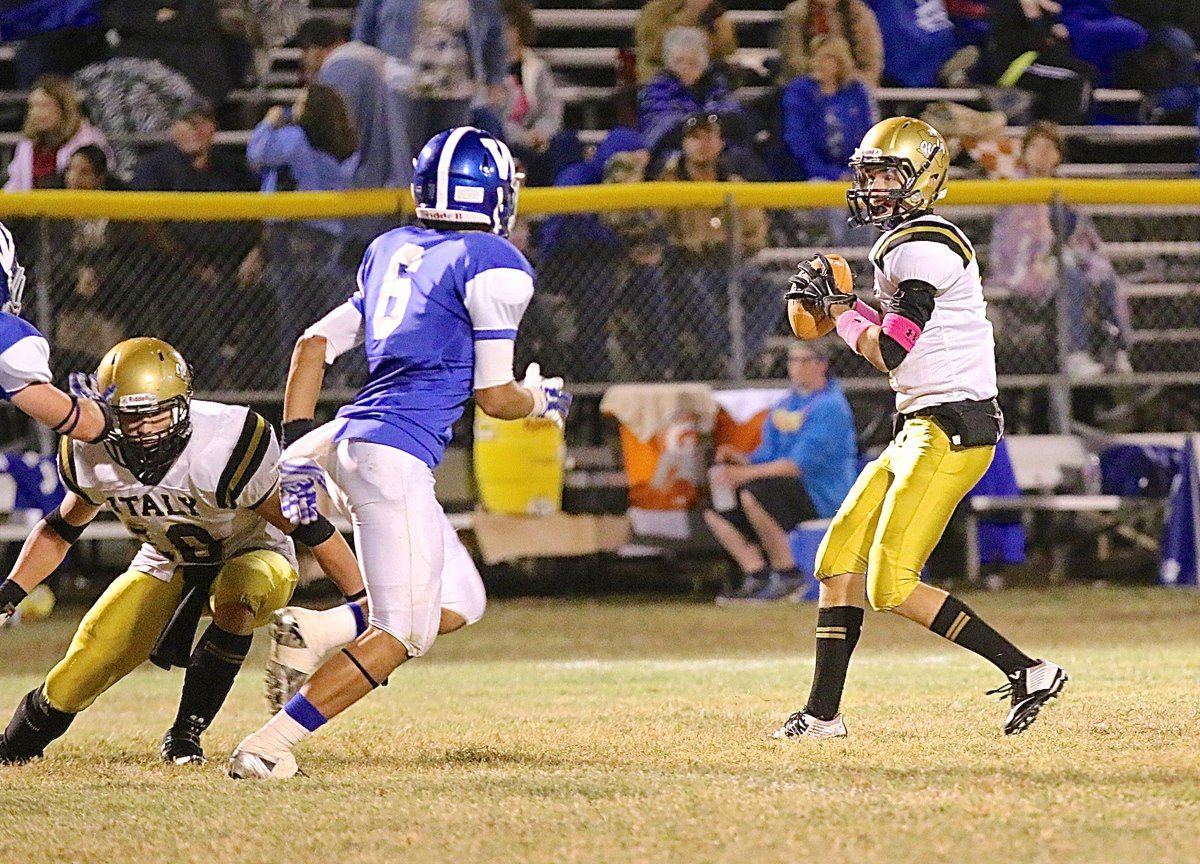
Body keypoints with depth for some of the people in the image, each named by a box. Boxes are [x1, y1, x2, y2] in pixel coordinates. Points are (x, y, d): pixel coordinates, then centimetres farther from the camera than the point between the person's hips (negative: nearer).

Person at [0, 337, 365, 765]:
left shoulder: (228, 448, -34)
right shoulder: (93, 458, -18)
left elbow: (311, 528, -25)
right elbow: (59, 530, 6)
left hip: (251, 558, -4)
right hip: (166, 567, 4)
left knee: (235, 604, -40)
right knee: (76, 679, -6)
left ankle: (186, 732, -21)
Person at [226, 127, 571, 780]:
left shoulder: (391, 251, 17)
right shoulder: (494, 267, -5)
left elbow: (313, 346, 14)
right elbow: (495, 398, -4)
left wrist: (298, 454, 12)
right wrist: (543, 400, 18)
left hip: (348, 437, 8)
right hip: (397, 456, -8)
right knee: (404, 632, -8)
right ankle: (267, 746, -19)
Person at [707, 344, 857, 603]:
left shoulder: (830, 406, -12)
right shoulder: (785, 405, 17)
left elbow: (800, 465, -21)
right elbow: (767, 456, 16)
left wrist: (746, 473, -26)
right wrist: (740, 460, -7)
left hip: (822, 499, -9)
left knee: (754, 494, -33)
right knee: (717, 508, 2)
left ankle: (789, 575, -23)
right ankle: (757, 578, -8)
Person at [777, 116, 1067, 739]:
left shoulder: (921, 248, -15)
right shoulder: (901, 243, 17)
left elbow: (887, 353, -19)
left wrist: (838, 306, -4)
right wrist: (840, 304, 13)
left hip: (953, 427, -10)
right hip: (921, 429, 10)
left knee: (892, 587, -12)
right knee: (839, 559, 10)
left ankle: (1027, 671, -9)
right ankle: (823, 712, 15)